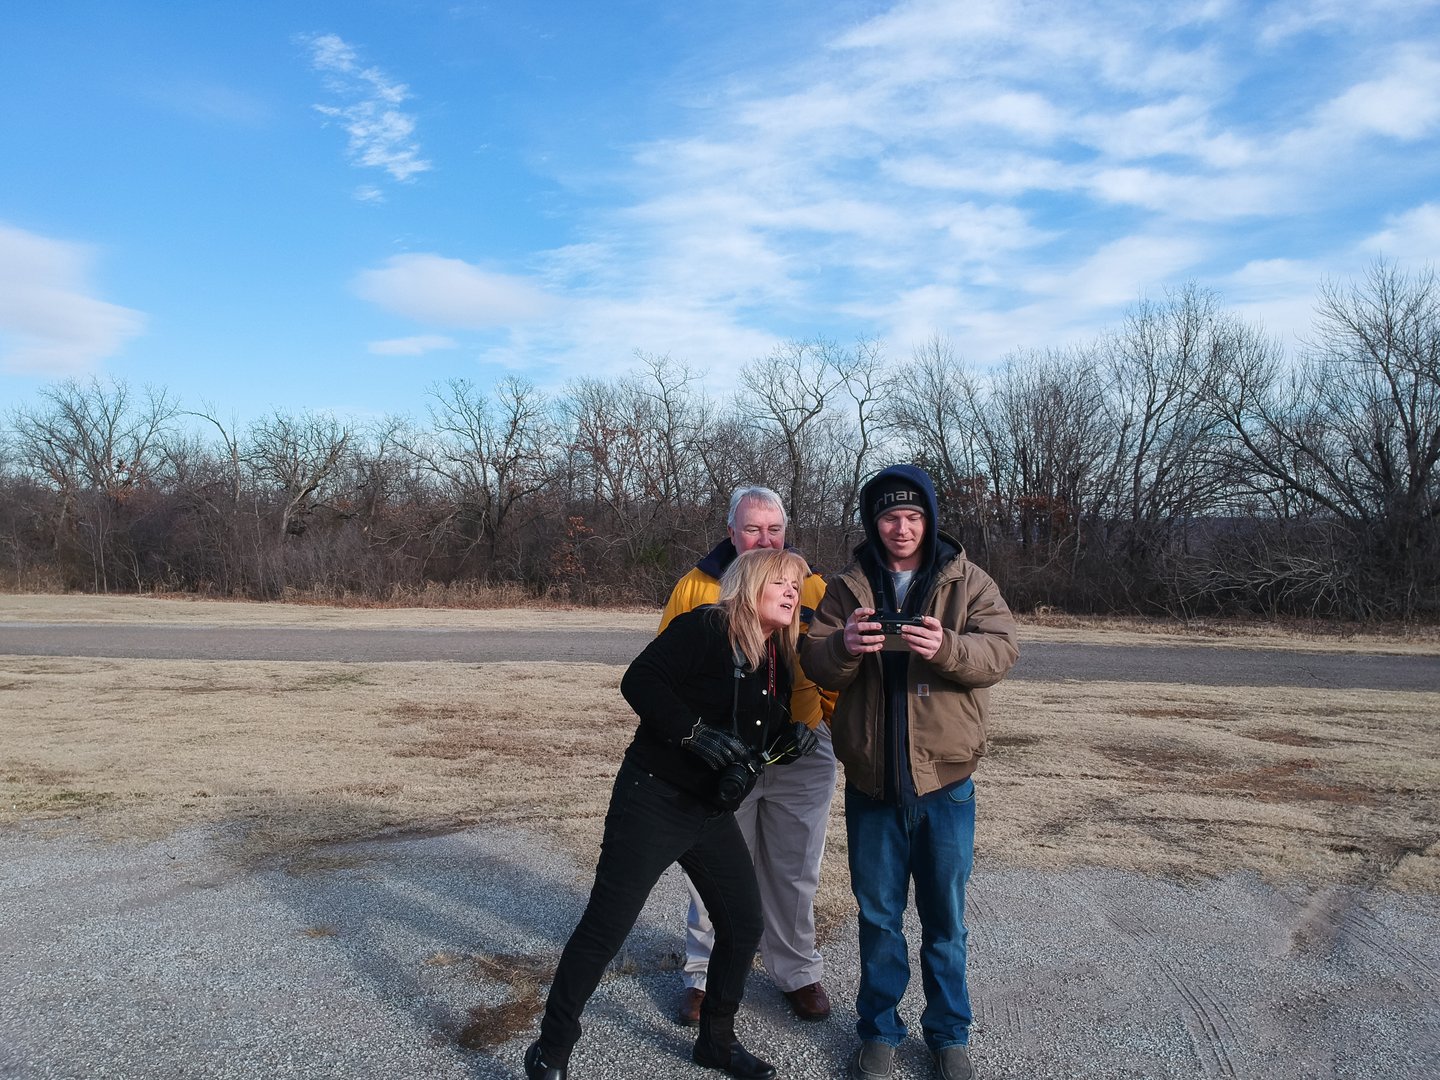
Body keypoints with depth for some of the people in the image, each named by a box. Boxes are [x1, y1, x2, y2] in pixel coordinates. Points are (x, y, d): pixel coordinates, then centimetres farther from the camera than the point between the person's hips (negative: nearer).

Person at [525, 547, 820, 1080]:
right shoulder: (705, 627, -15)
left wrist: (795, 737, -5)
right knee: (605, 928, -2)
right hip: (653, 800, -8)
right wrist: (694, 733, -27)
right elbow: (639, 681, -22)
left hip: (713, 812, 8)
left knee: (744, 925, 12)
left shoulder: (779, 659, 8)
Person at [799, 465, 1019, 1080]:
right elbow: (815, 665, -5)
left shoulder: (967, 583, 0)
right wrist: (842, 646, -28)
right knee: (878, 915, 14)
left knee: (945, 918, 13)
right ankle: (880, 1030, 32)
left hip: (946, 782, -1)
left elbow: (1001, 650, -11)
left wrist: (947, 648, -32)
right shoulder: (848, 587, 2)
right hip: (871, 782, 1)